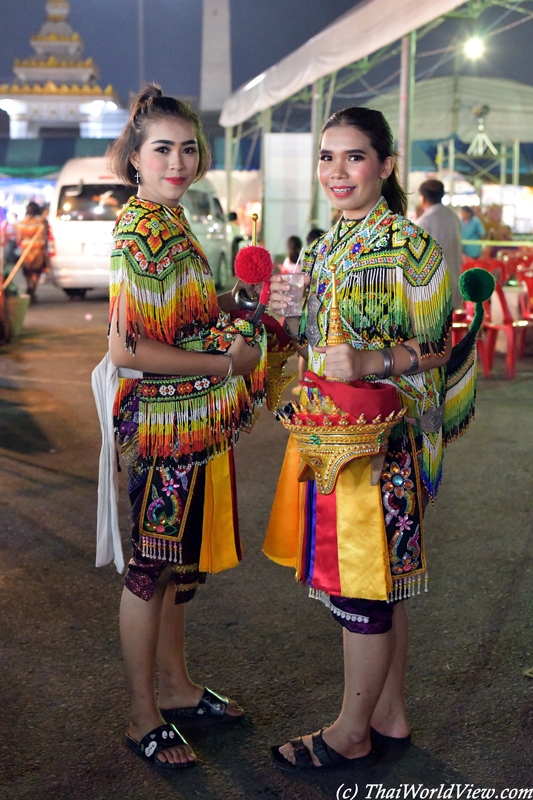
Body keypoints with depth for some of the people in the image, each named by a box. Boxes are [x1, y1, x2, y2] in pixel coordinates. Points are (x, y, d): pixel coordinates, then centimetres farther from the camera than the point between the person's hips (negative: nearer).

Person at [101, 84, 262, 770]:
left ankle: (176, 688, 36)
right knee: (152, 565, 4)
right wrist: (229, 362, -17)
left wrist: (229, 303, 8)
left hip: (195, 420, 9)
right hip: (164, 420, -9)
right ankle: (144, 719, 19)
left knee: (180, 558, 19)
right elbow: (127, 349, -25)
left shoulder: (171, 220, 11)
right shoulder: (140, 231, -19)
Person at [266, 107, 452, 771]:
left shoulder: (410, 246, -11)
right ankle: (388, 716, 30)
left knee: (363, 584, 2)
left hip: (382, 436, -8)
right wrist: (288, 317, 1)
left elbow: (437, 348, -12)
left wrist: (370, 361, -27)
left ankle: (351, 735, 19)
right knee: (379, 582, 16)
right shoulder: (327, 245, 13)